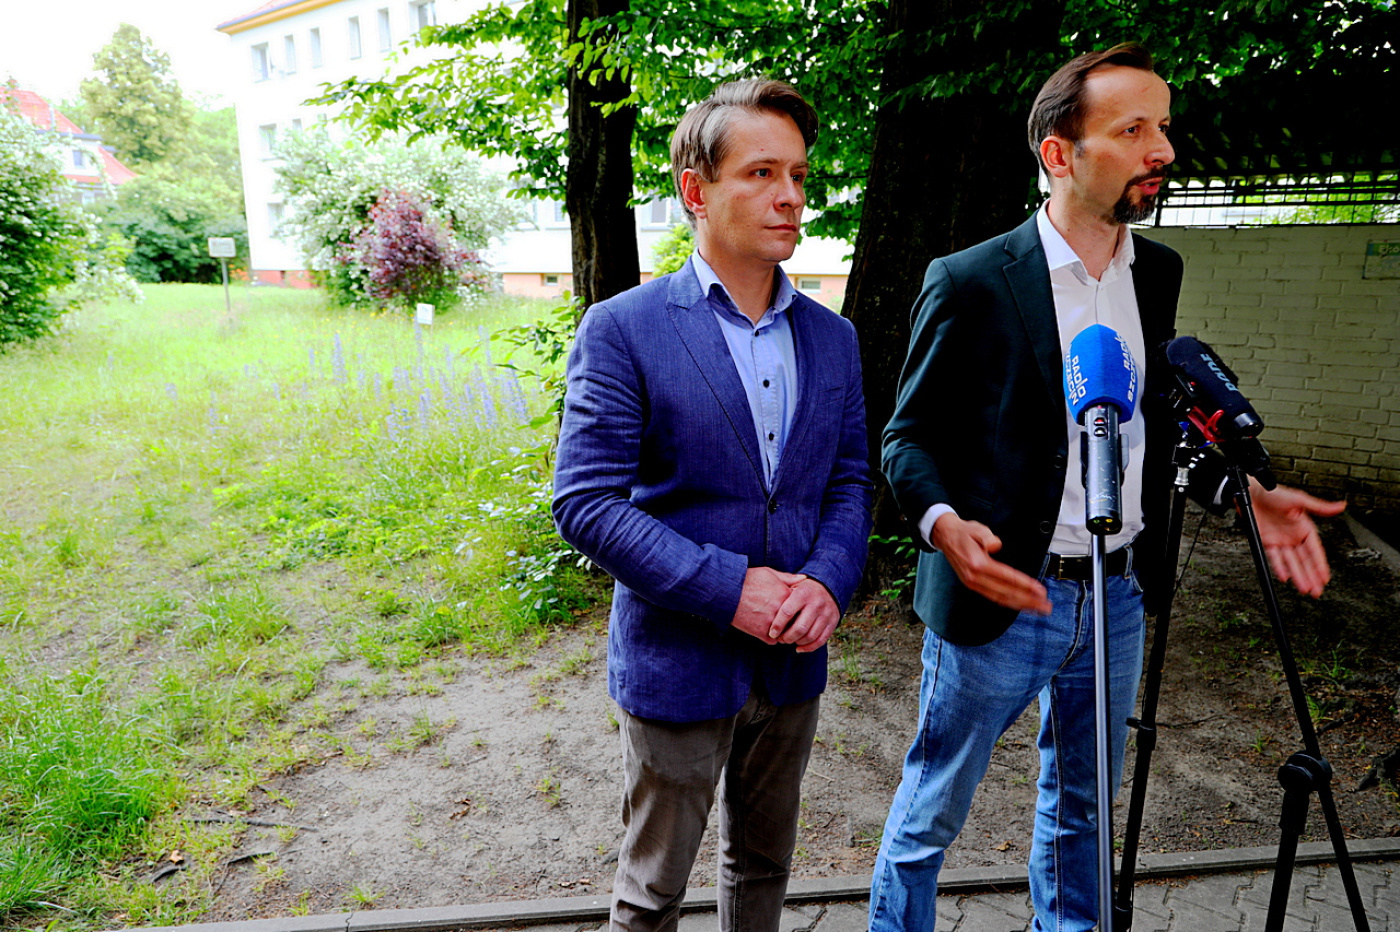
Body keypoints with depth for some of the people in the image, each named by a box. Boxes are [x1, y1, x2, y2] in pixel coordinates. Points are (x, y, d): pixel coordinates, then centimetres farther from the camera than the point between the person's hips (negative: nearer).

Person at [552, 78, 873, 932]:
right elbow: (587, 502, -16)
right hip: (677, 662, -4)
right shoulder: (622, 330, -12)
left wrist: (828, 583, -13)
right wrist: (729, 588, -21)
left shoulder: (832, 337, 5)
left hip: (792, 661, 5)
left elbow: (851, 483, 7)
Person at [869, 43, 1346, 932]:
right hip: (1001, 596, -6)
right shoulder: (970, 283, -13)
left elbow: (1152, 417, 15)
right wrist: (944, 523, -29)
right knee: (931, 816, 11)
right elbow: (910, 434, -10)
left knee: (1082, 808, 24)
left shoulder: (1159, 272, 6)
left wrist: (1244, 488, 2)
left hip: (1119, 598, 6)